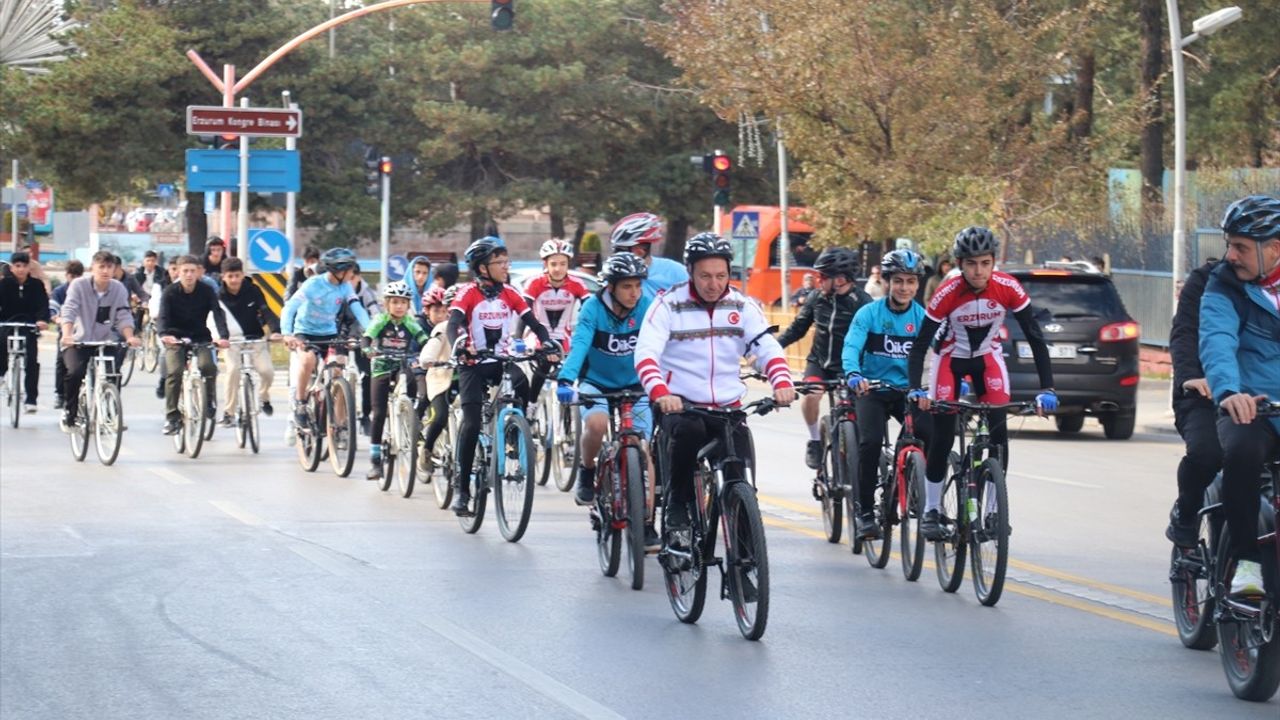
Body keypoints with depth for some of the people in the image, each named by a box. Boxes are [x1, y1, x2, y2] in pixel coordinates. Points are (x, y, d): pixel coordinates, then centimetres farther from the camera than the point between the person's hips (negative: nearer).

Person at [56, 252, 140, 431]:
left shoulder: (118, 288, -2)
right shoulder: (78, 285, -10)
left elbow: (124, 316, -7)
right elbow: (69, 311, -19)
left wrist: (130, 337, -26)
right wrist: (67, 335, -36)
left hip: (106, 342, 3)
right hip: (80, 342, -3)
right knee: (75, 372, -27)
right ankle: (70, 412, -3)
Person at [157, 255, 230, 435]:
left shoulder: (207, 291, -8)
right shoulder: (170, 292, -10)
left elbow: (218, 313, -20)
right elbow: (162, 317, -22)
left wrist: (223, 336, -39)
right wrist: (164, 334, -45)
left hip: (201, 338, 0)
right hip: (175, 339, 0)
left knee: (208, 366, -27)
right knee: (174, 372, -22)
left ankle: (210, 404, -2)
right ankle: (172, 417, -11)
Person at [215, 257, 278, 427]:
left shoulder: (253, 291, -6)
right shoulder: (220, 296, -7)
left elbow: (265, 311, -13)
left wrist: (273, 331, -30)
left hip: (256, 338, 1)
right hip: (233, 340, -1)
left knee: (267, 370, -17)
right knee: (233, 370, -24)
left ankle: (263, 397, 16)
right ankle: (228, 412, -13)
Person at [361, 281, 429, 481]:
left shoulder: (411, 323, -2)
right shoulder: (380, 321, -7)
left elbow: (425, 342, -12)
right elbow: (366, 338, -20)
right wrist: (367, 350, -42)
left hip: (403, 370, 2)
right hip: (381, 370, -2)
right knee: (379, 414, -8)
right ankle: (375, 461, -4)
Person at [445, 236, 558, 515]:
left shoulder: (509, 294, 1)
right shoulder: (468, 293, -9)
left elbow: (534, 324, -3)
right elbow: (453, 326, -22)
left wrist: (548, 346, -21)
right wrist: (460, 346, -43)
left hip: (502, 361, 3)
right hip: (474, 364, -3)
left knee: (522, 386, -30)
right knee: (471, 424, -13)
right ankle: (462, 489, -4)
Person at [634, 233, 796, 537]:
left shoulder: (742, 306, 4)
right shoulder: (669, 304, -6)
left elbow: (767, 347, -5)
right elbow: (646, 353, -18)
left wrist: (782, 382, -28)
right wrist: (660, 393, -38)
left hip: (728, 406, 3)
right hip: (679, 403, -3)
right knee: (688, 430, -36)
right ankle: (677, 510, -18)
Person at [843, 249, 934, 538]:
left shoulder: (922, 317, -2)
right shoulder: (869, 314, -9)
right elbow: (851, 347, -21)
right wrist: (854, 375, -42)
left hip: (907, 391, 2)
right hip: (872, 390, -2)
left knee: (934, 437, -21)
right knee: (871, 442, -25)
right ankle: (865, 511, -11)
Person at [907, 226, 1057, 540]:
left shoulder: (1008, 288, -25)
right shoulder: (947, 294, -29)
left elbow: (1035, 338, -20)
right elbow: (920, 345, -25)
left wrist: (1047, 389, -27)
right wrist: (915, 390, -39)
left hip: (988, 357, 1)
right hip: (952, 358, -1)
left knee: (998, 429, -14)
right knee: (943, 435, -8)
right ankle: (931, 511, 6)